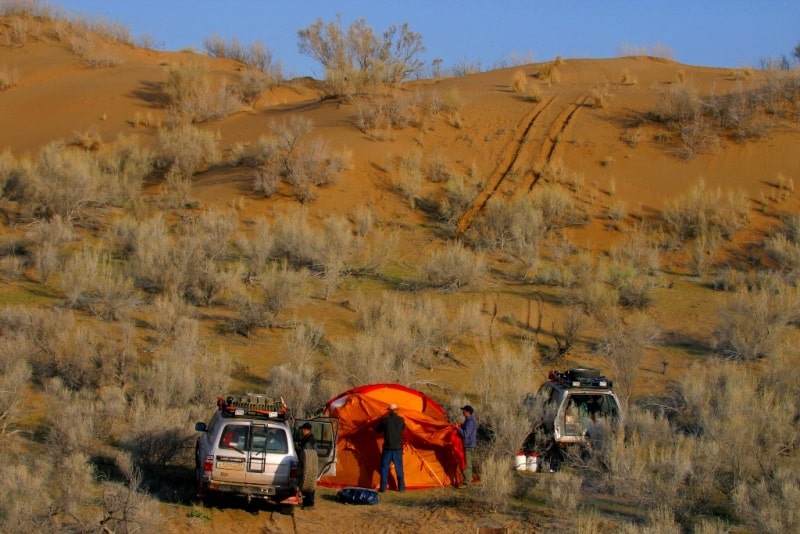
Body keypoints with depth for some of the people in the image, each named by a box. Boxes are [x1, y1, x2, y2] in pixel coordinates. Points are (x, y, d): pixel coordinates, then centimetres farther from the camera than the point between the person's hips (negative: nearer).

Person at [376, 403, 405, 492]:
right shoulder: (401, 420, -1)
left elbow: (378, 430, 7)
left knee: (384, 467, 4)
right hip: (398, 448, 2)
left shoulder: (385, 420, -6)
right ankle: (401, 487, 13)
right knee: (399, 467, 11)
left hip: (387, 448, -2)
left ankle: (383, 488, 1)